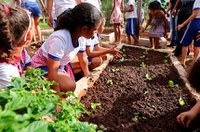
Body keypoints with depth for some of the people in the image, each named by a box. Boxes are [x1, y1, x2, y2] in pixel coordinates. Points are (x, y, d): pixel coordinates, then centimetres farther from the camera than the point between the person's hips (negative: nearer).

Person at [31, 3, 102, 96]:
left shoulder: (80, 36, -11)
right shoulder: (60, 38, -36)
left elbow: (83, 59, 6)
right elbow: (52, 70, -33)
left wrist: (87, 76, 19)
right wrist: (58, 95, -28)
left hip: (61, 65, 9)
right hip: (42, 66, -8)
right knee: (70, 85, -29)